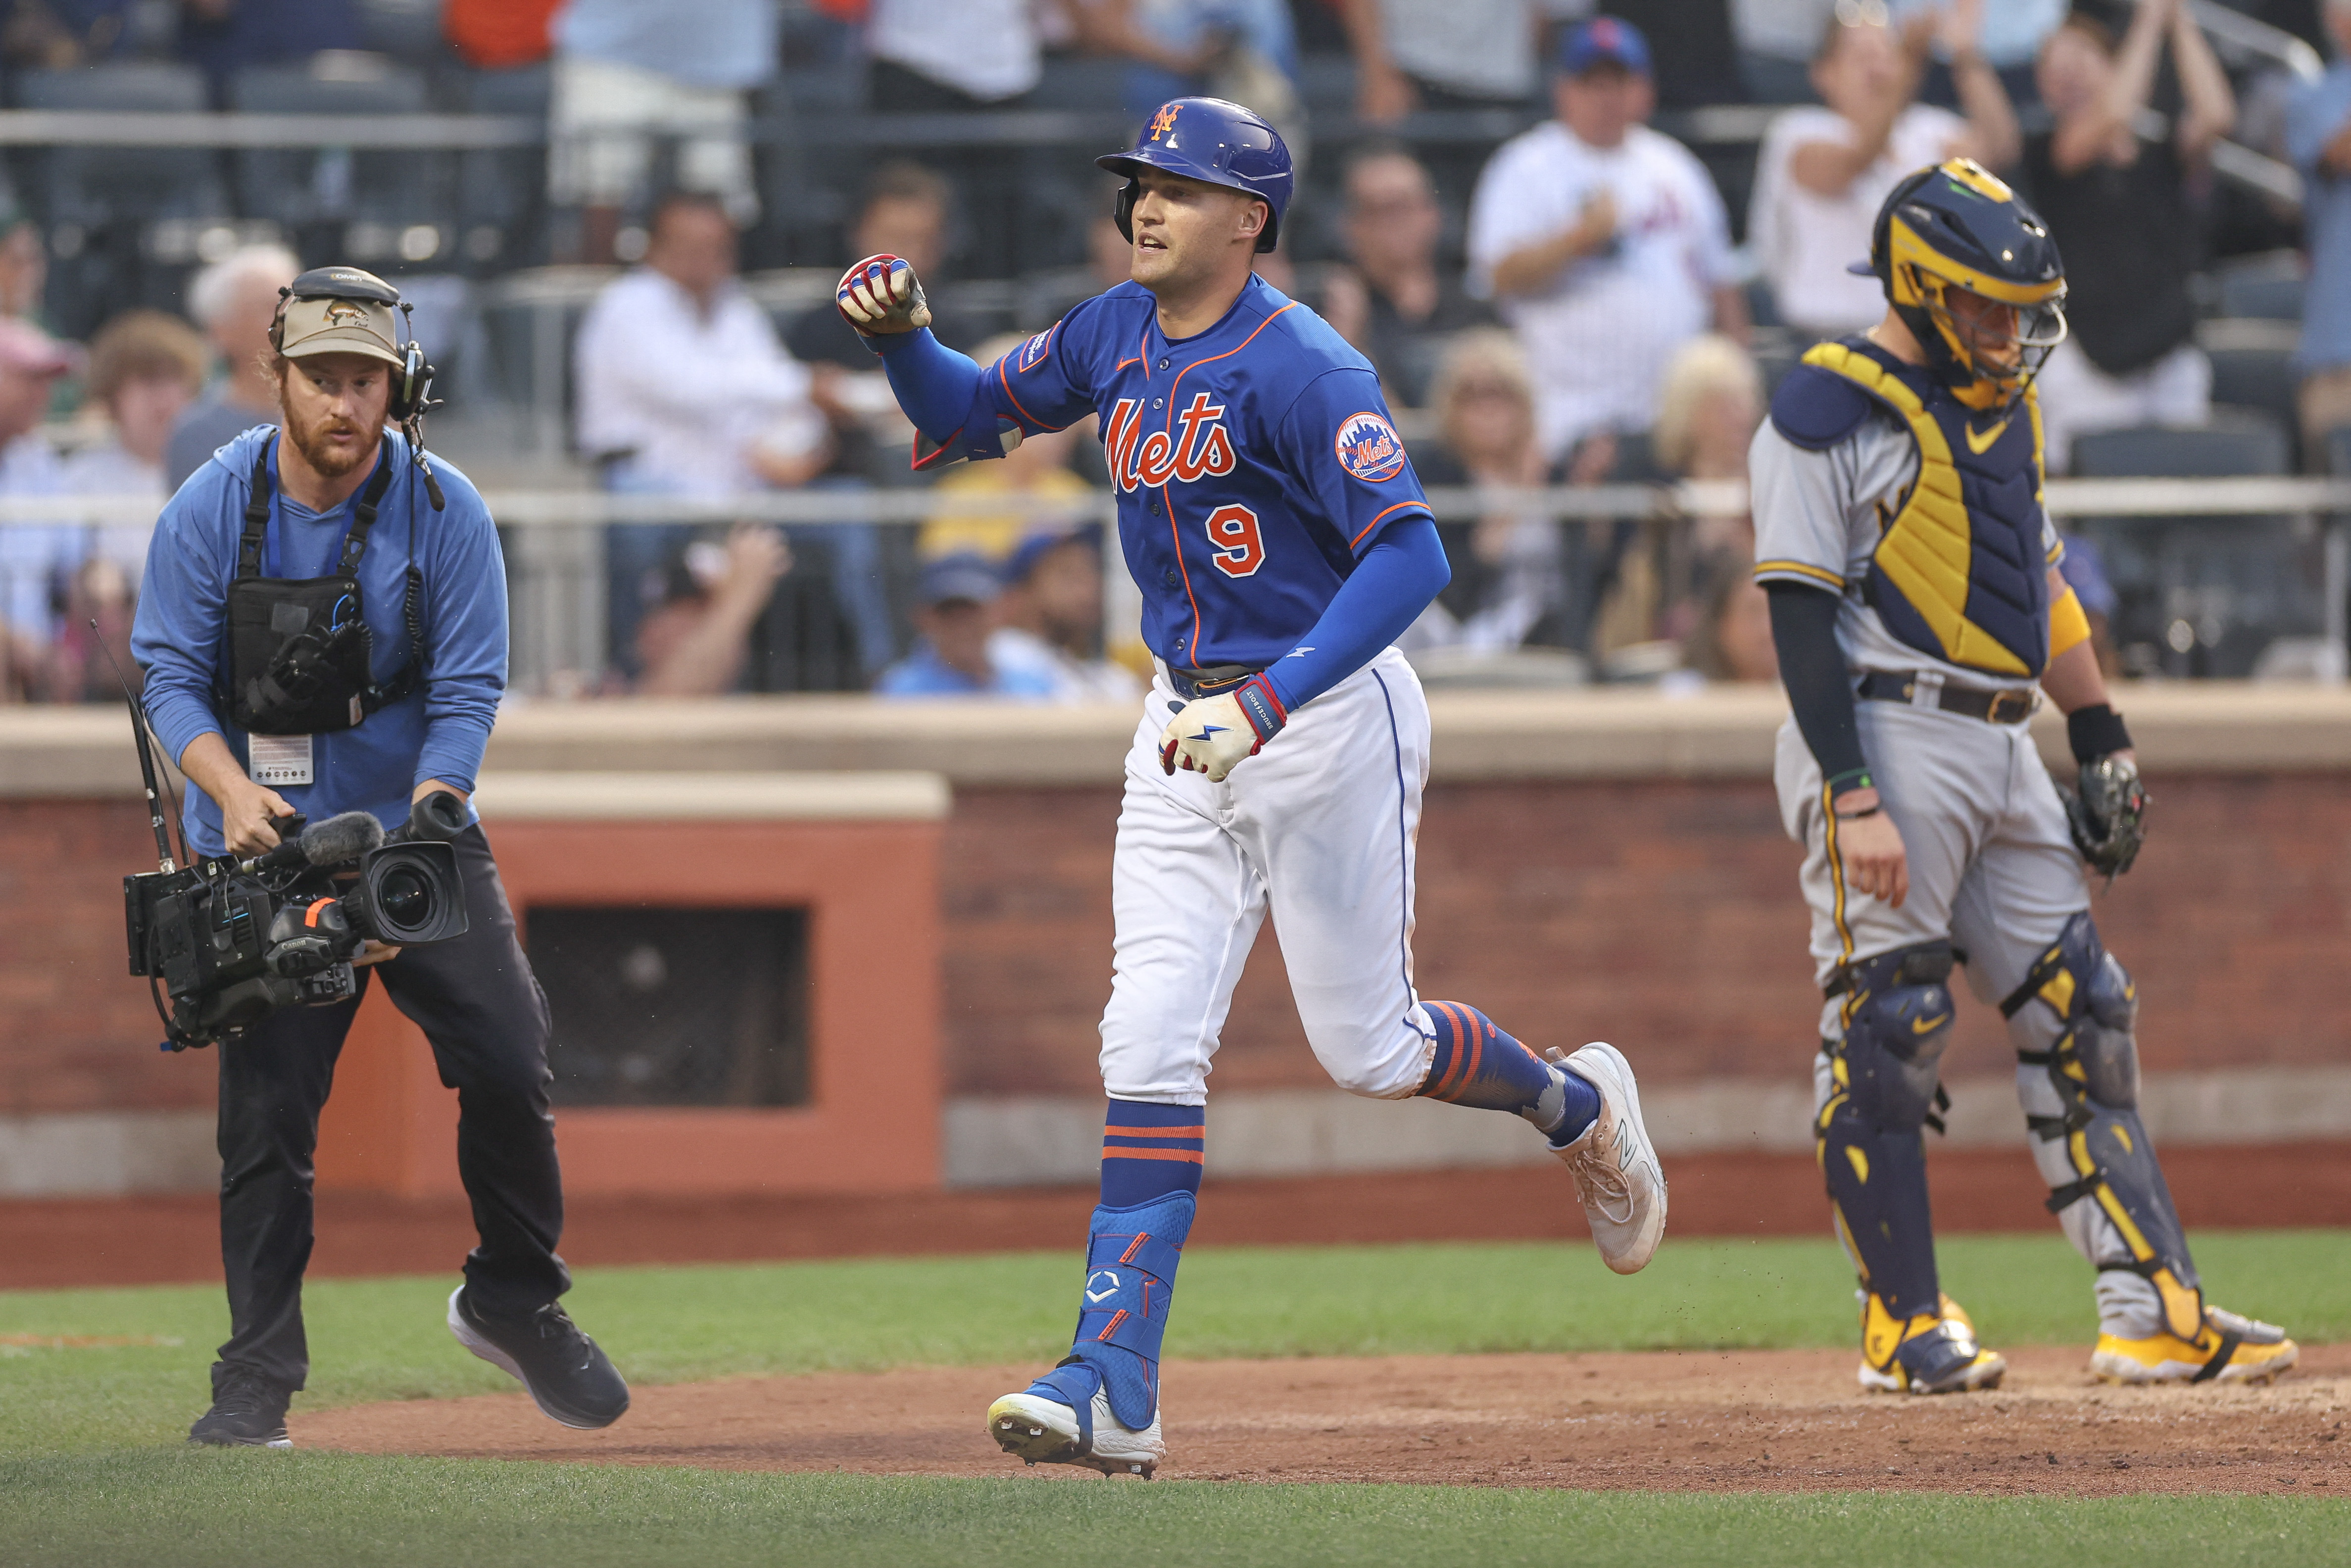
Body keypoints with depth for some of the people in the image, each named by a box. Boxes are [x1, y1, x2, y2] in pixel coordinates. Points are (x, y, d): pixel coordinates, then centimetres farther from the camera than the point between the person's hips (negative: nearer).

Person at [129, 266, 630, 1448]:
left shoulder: (445, 514, -6)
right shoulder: (211, 511, -5)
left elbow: (466, 697, -8)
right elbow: (169, 676, -4)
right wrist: (231, 789, -23)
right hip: (264, 848, 0)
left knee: (507, 1058, -12)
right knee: (266, 1107, -6)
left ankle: (514, 1297, 10)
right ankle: (258, 1377, 1)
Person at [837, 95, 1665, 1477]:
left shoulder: (1302, 368, -19)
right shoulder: (1117, 336, 5)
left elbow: (1411, 556, -27)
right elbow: (973, 416, 19)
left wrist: (1267, 704, -35)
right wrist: (903, 337, -3)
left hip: (1331, 718, -6)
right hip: (1191, 731, 6)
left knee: (1369, 1048, 3)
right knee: (1151, 1044, -5)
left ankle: (1580, 1107, 35)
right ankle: (1114, 1390, -11)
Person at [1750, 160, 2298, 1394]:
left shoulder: (2005, 408, 17)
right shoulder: (1831, 414, -9)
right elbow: (1802, 619, -14)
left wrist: (2103, 740, 19)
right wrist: (1854, 801, -20)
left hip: (2003, 755, 8)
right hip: (1883, 740, -8)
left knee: (2080, 1016, 5)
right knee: (1885, 1029, -7)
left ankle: (2153, 1313, 5)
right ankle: (1903, 1326, -1)